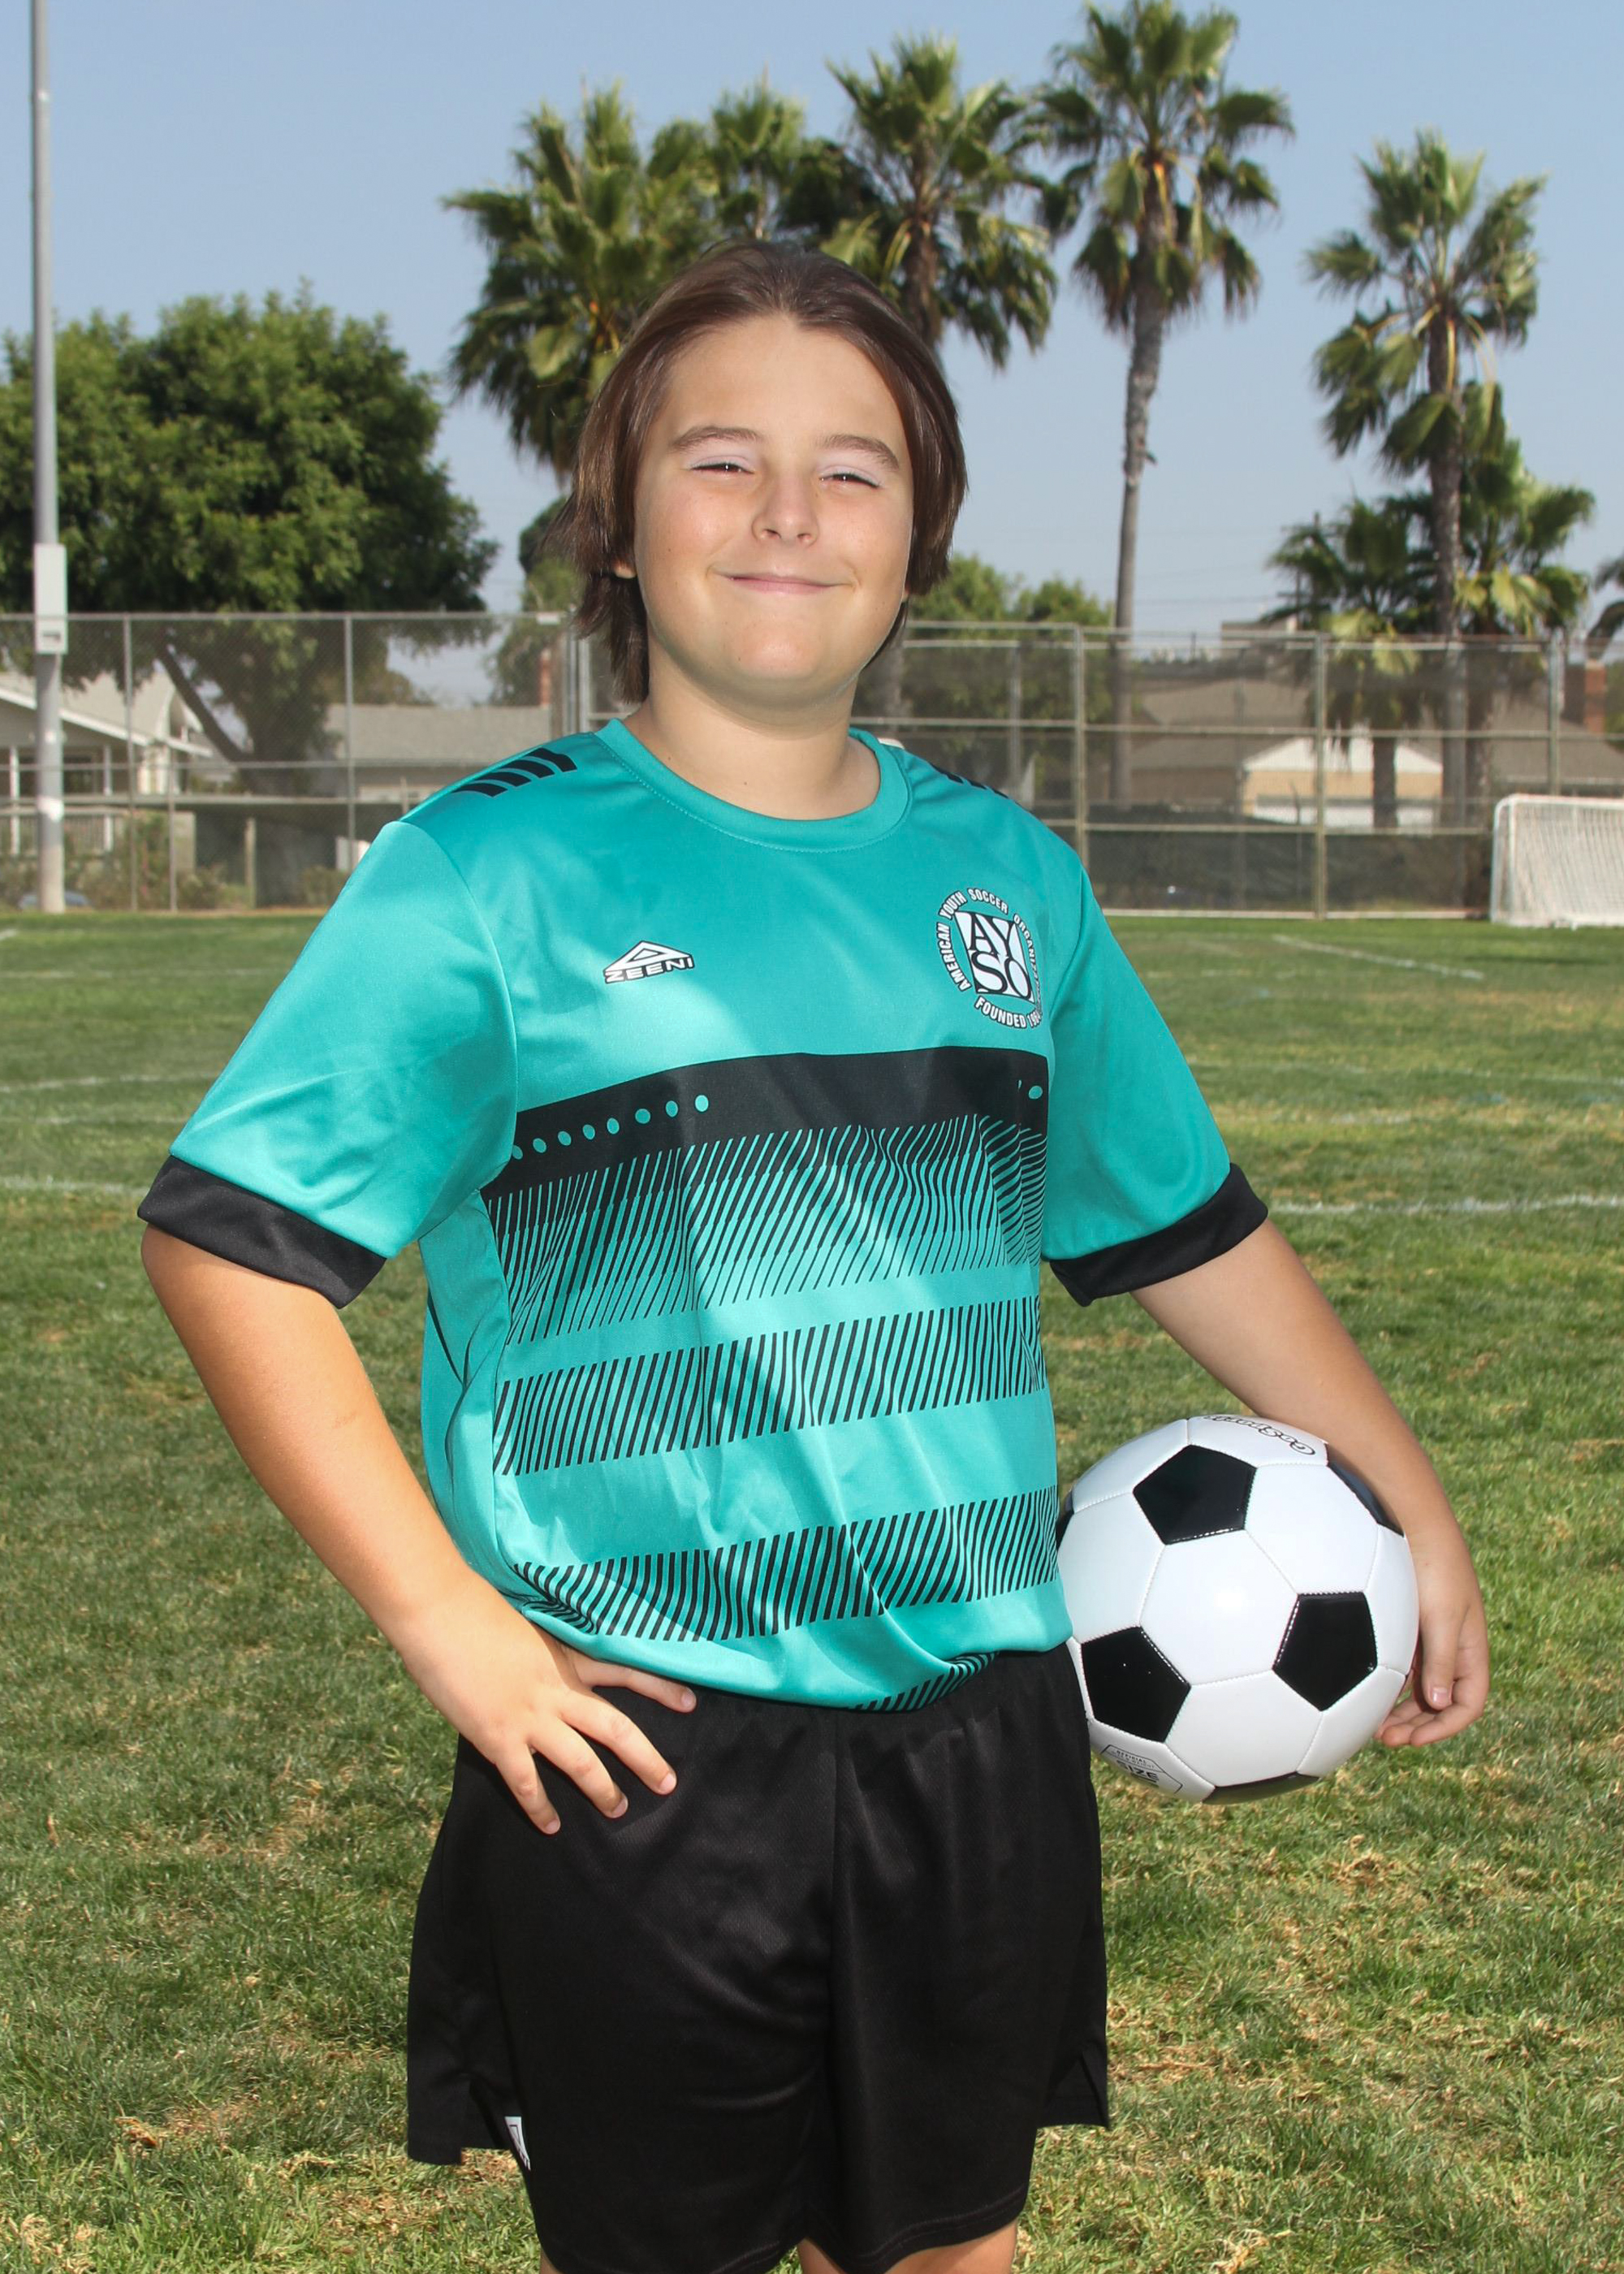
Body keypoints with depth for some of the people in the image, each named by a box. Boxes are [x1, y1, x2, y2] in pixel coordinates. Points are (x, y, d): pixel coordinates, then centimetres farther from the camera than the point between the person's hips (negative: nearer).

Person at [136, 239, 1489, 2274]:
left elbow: (1189, 1230, 16)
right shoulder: (494, 872, -8)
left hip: (978, 1726, 4)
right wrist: (440, 1613, -15)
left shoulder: (1005, 877, 7)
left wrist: (1410, 1507, 16)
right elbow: (228, 1234, -11)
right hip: (638, 1749, -4)